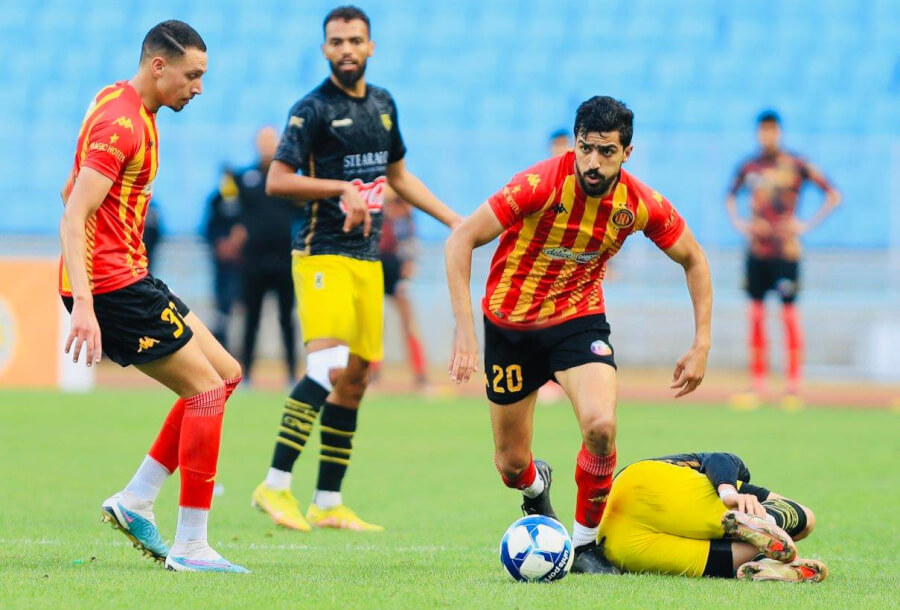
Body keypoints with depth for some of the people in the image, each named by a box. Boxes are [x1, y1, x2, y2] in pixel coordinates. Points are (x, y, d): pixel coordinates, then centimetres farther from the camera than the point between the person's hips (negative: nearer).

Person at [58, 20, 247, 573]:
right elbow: (74, 217, -24)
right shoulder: (121, 122, -17)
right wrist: (84, 304, -33)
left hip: (126, 278, 10)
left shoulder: (126, 108, 15)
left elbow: (71, 193, 25)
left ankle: (135, 501, 10)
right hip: (112, 285, -10)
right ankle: (190, 545, -6)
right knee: (207, 389, -8)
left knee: (224, 375, 11)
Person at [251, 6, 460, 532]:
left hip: (368, 258, 7)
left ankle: (328, 504, 10)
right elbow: (277, 181, -13)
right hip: (323, 254, -7)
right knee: (329, 368, -21)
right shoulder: (313, 109, -7)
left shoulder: (383, 104, 14)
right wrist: (342, 189, -20)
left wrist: (457, 222, 24)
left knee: (355, 379, 6)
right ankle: (276, 486, -18)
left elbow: (398, 176, 27)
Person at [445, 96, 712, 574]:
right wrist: (464, 330, -29)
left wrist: (701, 345, -3)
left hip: (579, 319, 1)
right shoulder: (542, 183, -25)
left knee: (600, 426, -27)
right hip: (510, 323, -1)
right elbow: (461, 240, -22)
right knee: (511, 464, 5)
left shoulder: (641, 205, -13)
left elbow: (693, 261, 4)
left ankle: (585, 542, -4)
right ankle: (537, 487, 45)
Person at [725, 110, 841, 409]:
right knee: (756, 314, 3)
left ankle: (793, 385, 1)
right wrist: (739, 224, 7)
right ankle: (757, 385, 8)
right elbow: (730, 197, 25)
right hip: (757, 248, 4)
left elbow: (833, 195, -2)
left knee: (789, 313, -4)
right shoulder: (749, 167, 7)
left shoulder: (796, 165, -4)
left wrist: (806, 225, -9)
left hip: (785, 249, -4)